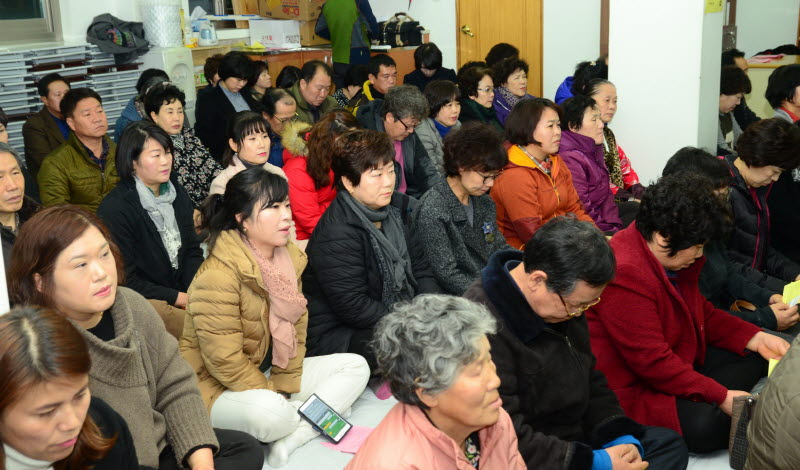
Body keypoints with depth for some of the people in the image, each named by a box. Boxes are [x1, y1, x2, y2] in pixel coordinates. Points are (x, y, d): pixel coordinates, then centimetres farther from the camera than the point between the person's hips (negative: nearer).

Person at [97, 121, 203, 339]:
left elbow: (192, 250, 11)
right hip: (143, 300, -7)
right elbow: (126, 278, -12)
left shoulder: (176, 193, 9)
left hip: (183, 291, 7)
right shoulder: (114, 209, -13)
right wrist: (177, 298, -14)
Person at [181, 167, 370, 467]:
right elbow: (225, 360, -25)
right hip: (219, 387, -9)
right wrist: (275, 398, -17)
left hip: (268, 373, 9)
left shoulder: (288, 256, -1)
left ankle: (290, 440, -17)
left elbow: (296, 325, 4)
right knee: (271, 413, -40)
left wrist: (286, 388, -5)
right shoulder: (217, 276, -26)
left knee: (355, 367, 0)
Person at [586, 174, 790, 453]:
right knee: (704, 426, -31)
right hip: (634, 390, -11)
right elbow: (652, 362, -29)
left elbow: (700, 312, 18)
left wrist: (756, 338, 4)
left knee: (753, 357, 10)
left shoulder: (672, 257, 4)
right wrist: (721, 397, -25)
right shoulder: (624, 275, -30)